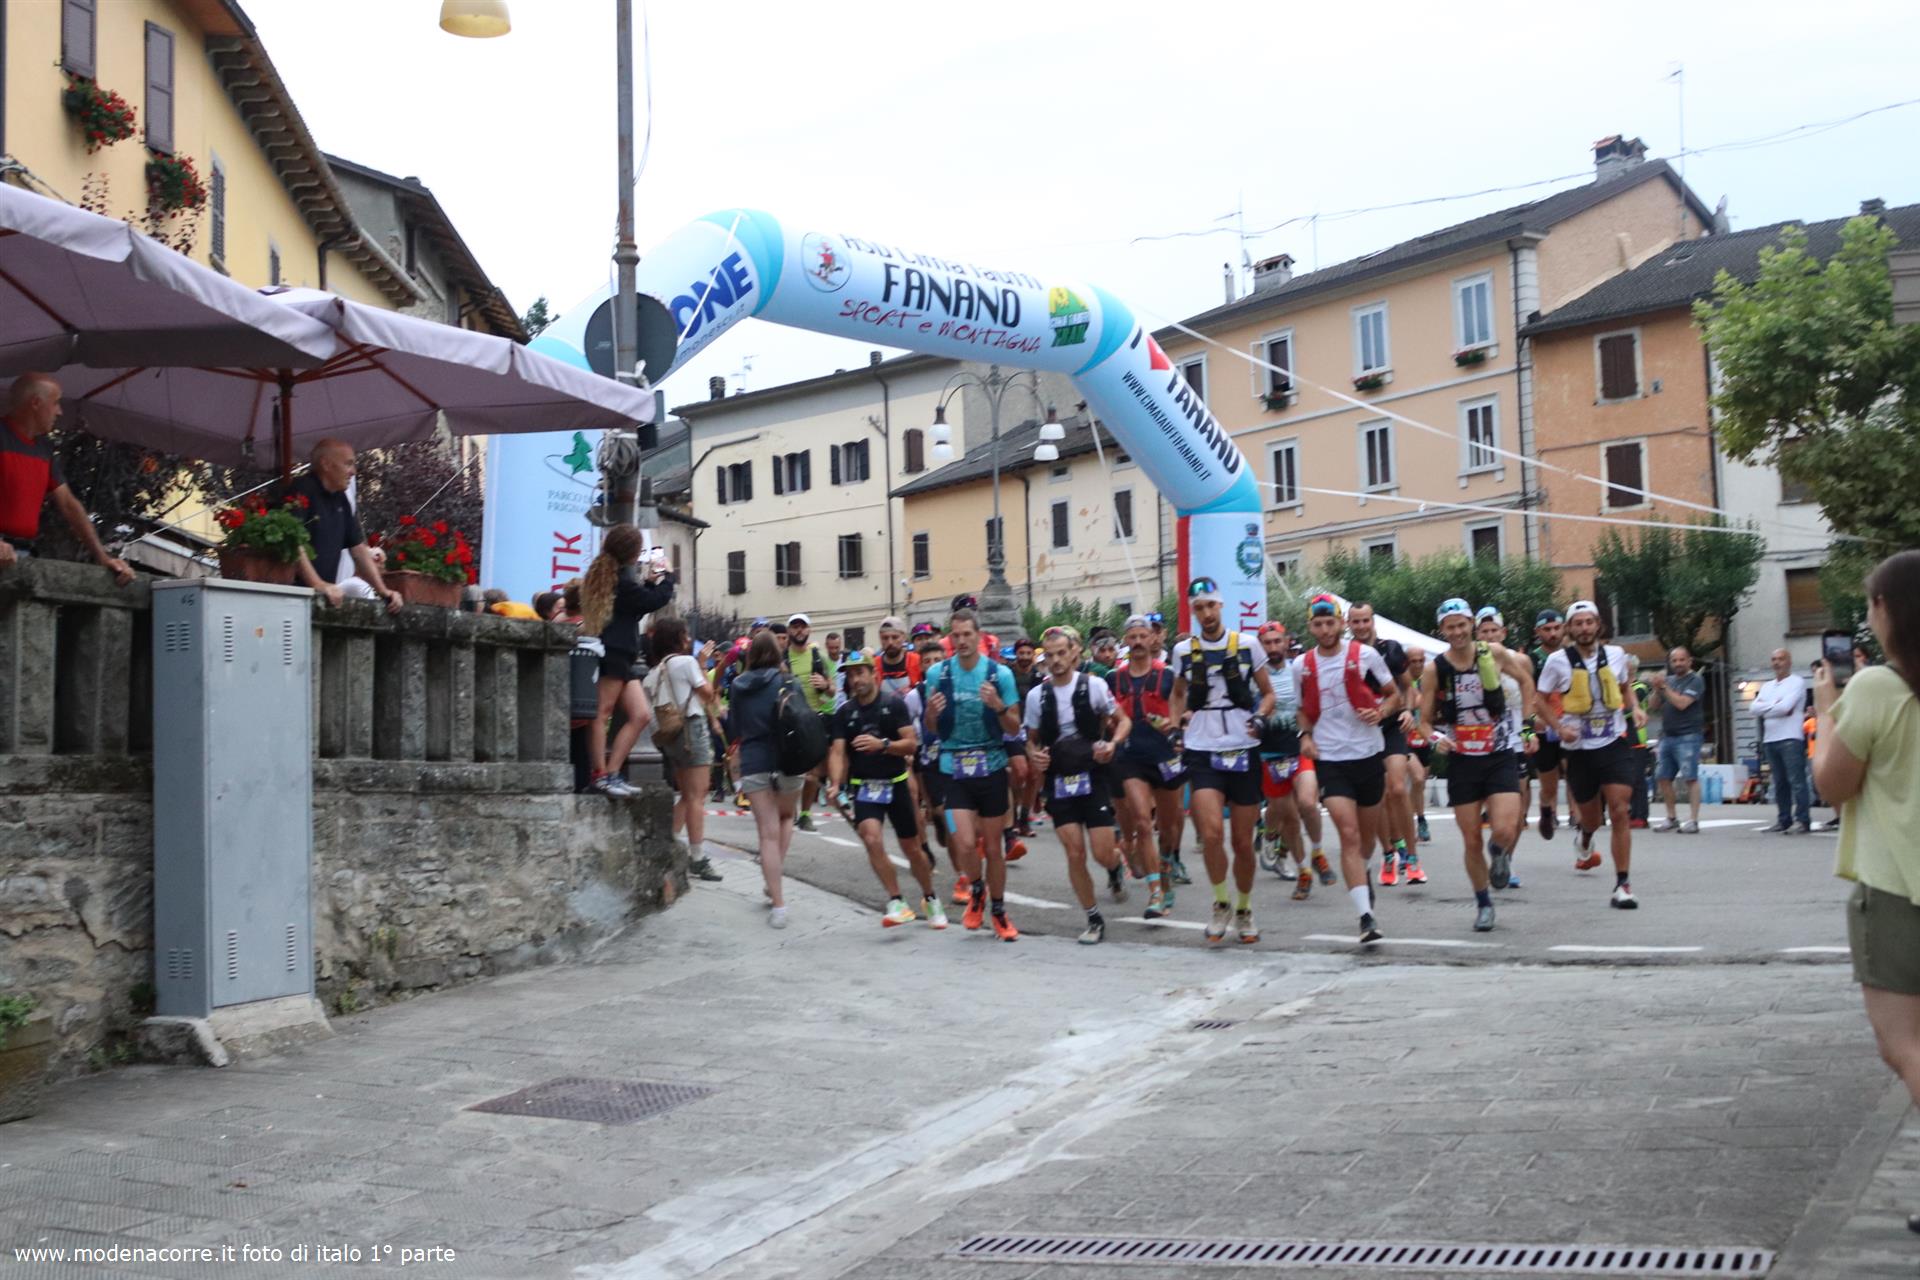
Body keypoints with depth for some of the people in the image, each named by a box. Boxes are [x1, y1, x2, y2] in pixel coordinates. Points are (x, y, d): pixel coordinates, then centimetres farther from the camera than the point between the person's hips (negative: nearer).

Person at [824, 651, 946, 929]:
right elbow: (838, 752, -6)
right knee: (872, 840, -23)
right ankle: (896, 903, -13)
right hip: (864, 786, 1)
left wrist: (881, 744, -28)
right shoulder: (844, 713, 0)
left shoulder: (894, 704, -6)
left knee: (912, 849, 9)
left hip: (896, 783, -1)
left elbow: (911, 744, -11)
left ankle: (930, 898, 33)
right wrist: (835, 784, -24)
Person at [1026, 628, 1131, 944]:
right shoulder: (1036, 695, 1)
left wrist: (1112, 744, -15)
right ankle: (1094, 920, 12)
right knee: (1075, 855, -3)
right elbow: (1031, 739, 13)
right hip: (1058, 783, 2)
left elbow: (1123, 721, 4)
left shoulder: (1093, 685, -6)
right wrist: (1034, 756, -10)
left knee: (1102, 854, -5)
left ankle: (1115, 870, 34)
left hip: (1093, 778, -2)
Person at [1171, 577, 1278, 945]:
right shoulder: (1183, 651, 6)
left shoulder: (1247, 644, 2)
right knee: (1212, 832, -19)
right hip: (1202, 753, 0)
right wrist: (1177, 722, 7)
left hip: (1243, 752, 0)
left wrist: (1260, 717, -10)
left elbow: (1268, 692, 10)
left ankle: (1244, 909, 29)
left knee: (1243, 842, 6)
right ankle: (1221, 904, 3)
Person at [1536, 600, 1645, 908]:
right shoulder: (1557, 660, -6)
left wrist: (1635, 707, 3)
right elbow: (1541, 699, 2)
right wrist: (1560, 727, -12)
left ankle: (1622, 885, -5)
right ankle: (1583, 836, 52)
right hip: (1579, 749, 0)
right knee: (1591, 819, 12)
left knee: (1619, 813, -12)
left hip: (1614, 744, 1)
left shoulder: (1615, 654, 2)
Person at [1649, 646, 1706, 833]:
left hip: (1688, 736, -7)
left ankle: (1693, 820, -10)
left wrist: (1664, 687, -11)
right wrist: (1656, 689, -2)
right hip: (1667, 736, 7)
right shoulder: (1669, 679, 17)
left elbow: (1682, 703, -15)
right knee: (1663, 778, 7)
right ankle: (1671, 818, 18)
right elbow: (1654, 705, 14)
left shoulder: (1696, 680, -2)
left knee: (1691, 778, -10)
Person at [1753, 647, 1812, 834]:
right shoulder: (1767, 686, 21)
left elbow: (1785, 707, -13)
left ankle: (1802, 820, -12)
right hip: (1769, 739, 7)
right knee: (1780, 782, 8)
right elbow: (1755, 709, 7)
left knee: (1796, 780, -10)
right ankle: (1784, 820, 13)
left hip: (1790, 739, -7)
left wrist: (1766, 707, 1)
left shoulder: (1797, 682, 0)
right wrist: (1775, 706, -5)